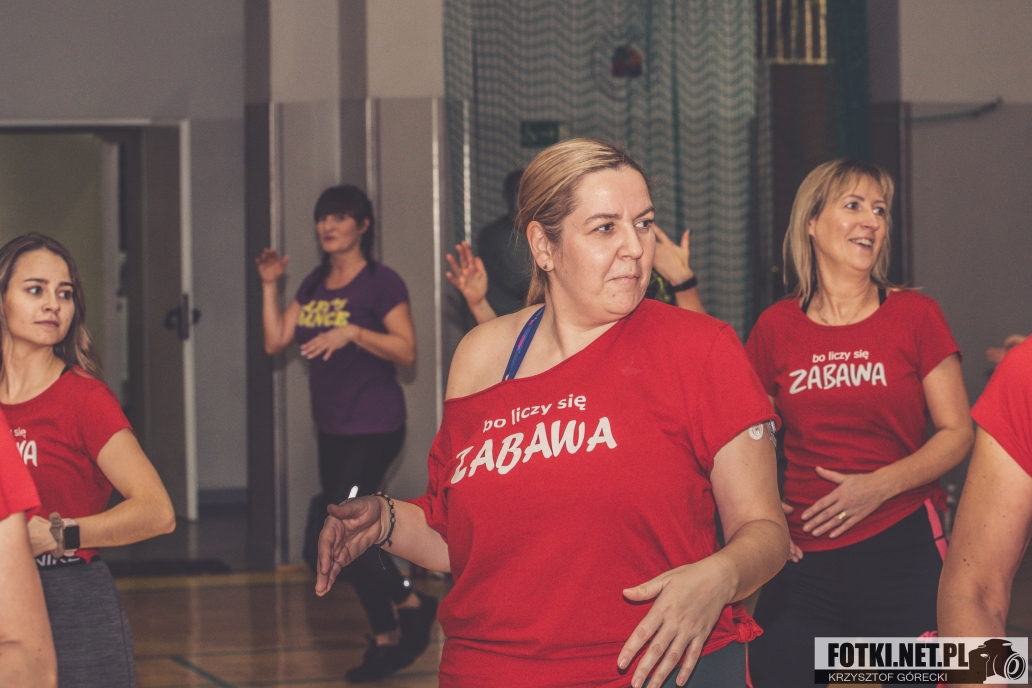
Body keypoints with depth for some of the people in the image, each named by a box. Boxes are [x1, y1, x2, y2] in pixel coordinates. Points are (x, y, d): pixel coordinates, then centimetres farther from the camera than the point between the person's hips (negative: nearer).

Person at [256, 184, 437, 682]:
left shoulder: (381, 282, -9)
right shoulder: (314, 285, 12)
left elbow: (407, 352, -18)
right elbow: (275, 342, 9)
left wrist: (353, 332, -28)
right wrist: (270, 285, 4)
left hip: (373, 429, -8)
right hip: (332, 429, 8)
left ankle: (388, 636, 4)